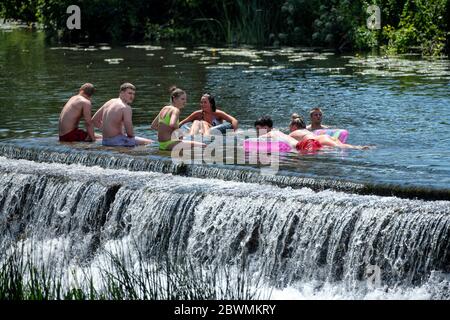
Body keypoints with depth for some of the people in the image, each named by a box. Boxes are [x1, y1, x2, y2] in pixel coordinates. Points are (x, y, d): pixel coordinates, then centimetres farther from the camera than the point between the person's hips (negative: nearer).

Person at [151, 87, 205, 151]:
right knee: (203, 146, -18)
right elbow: (172, 124, -32)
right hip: (169, 144, -9)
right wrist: (177, 127, -11)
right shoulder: (175, 110, -11)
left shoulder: (165, 109, 14)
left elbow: (153, 126, 21)